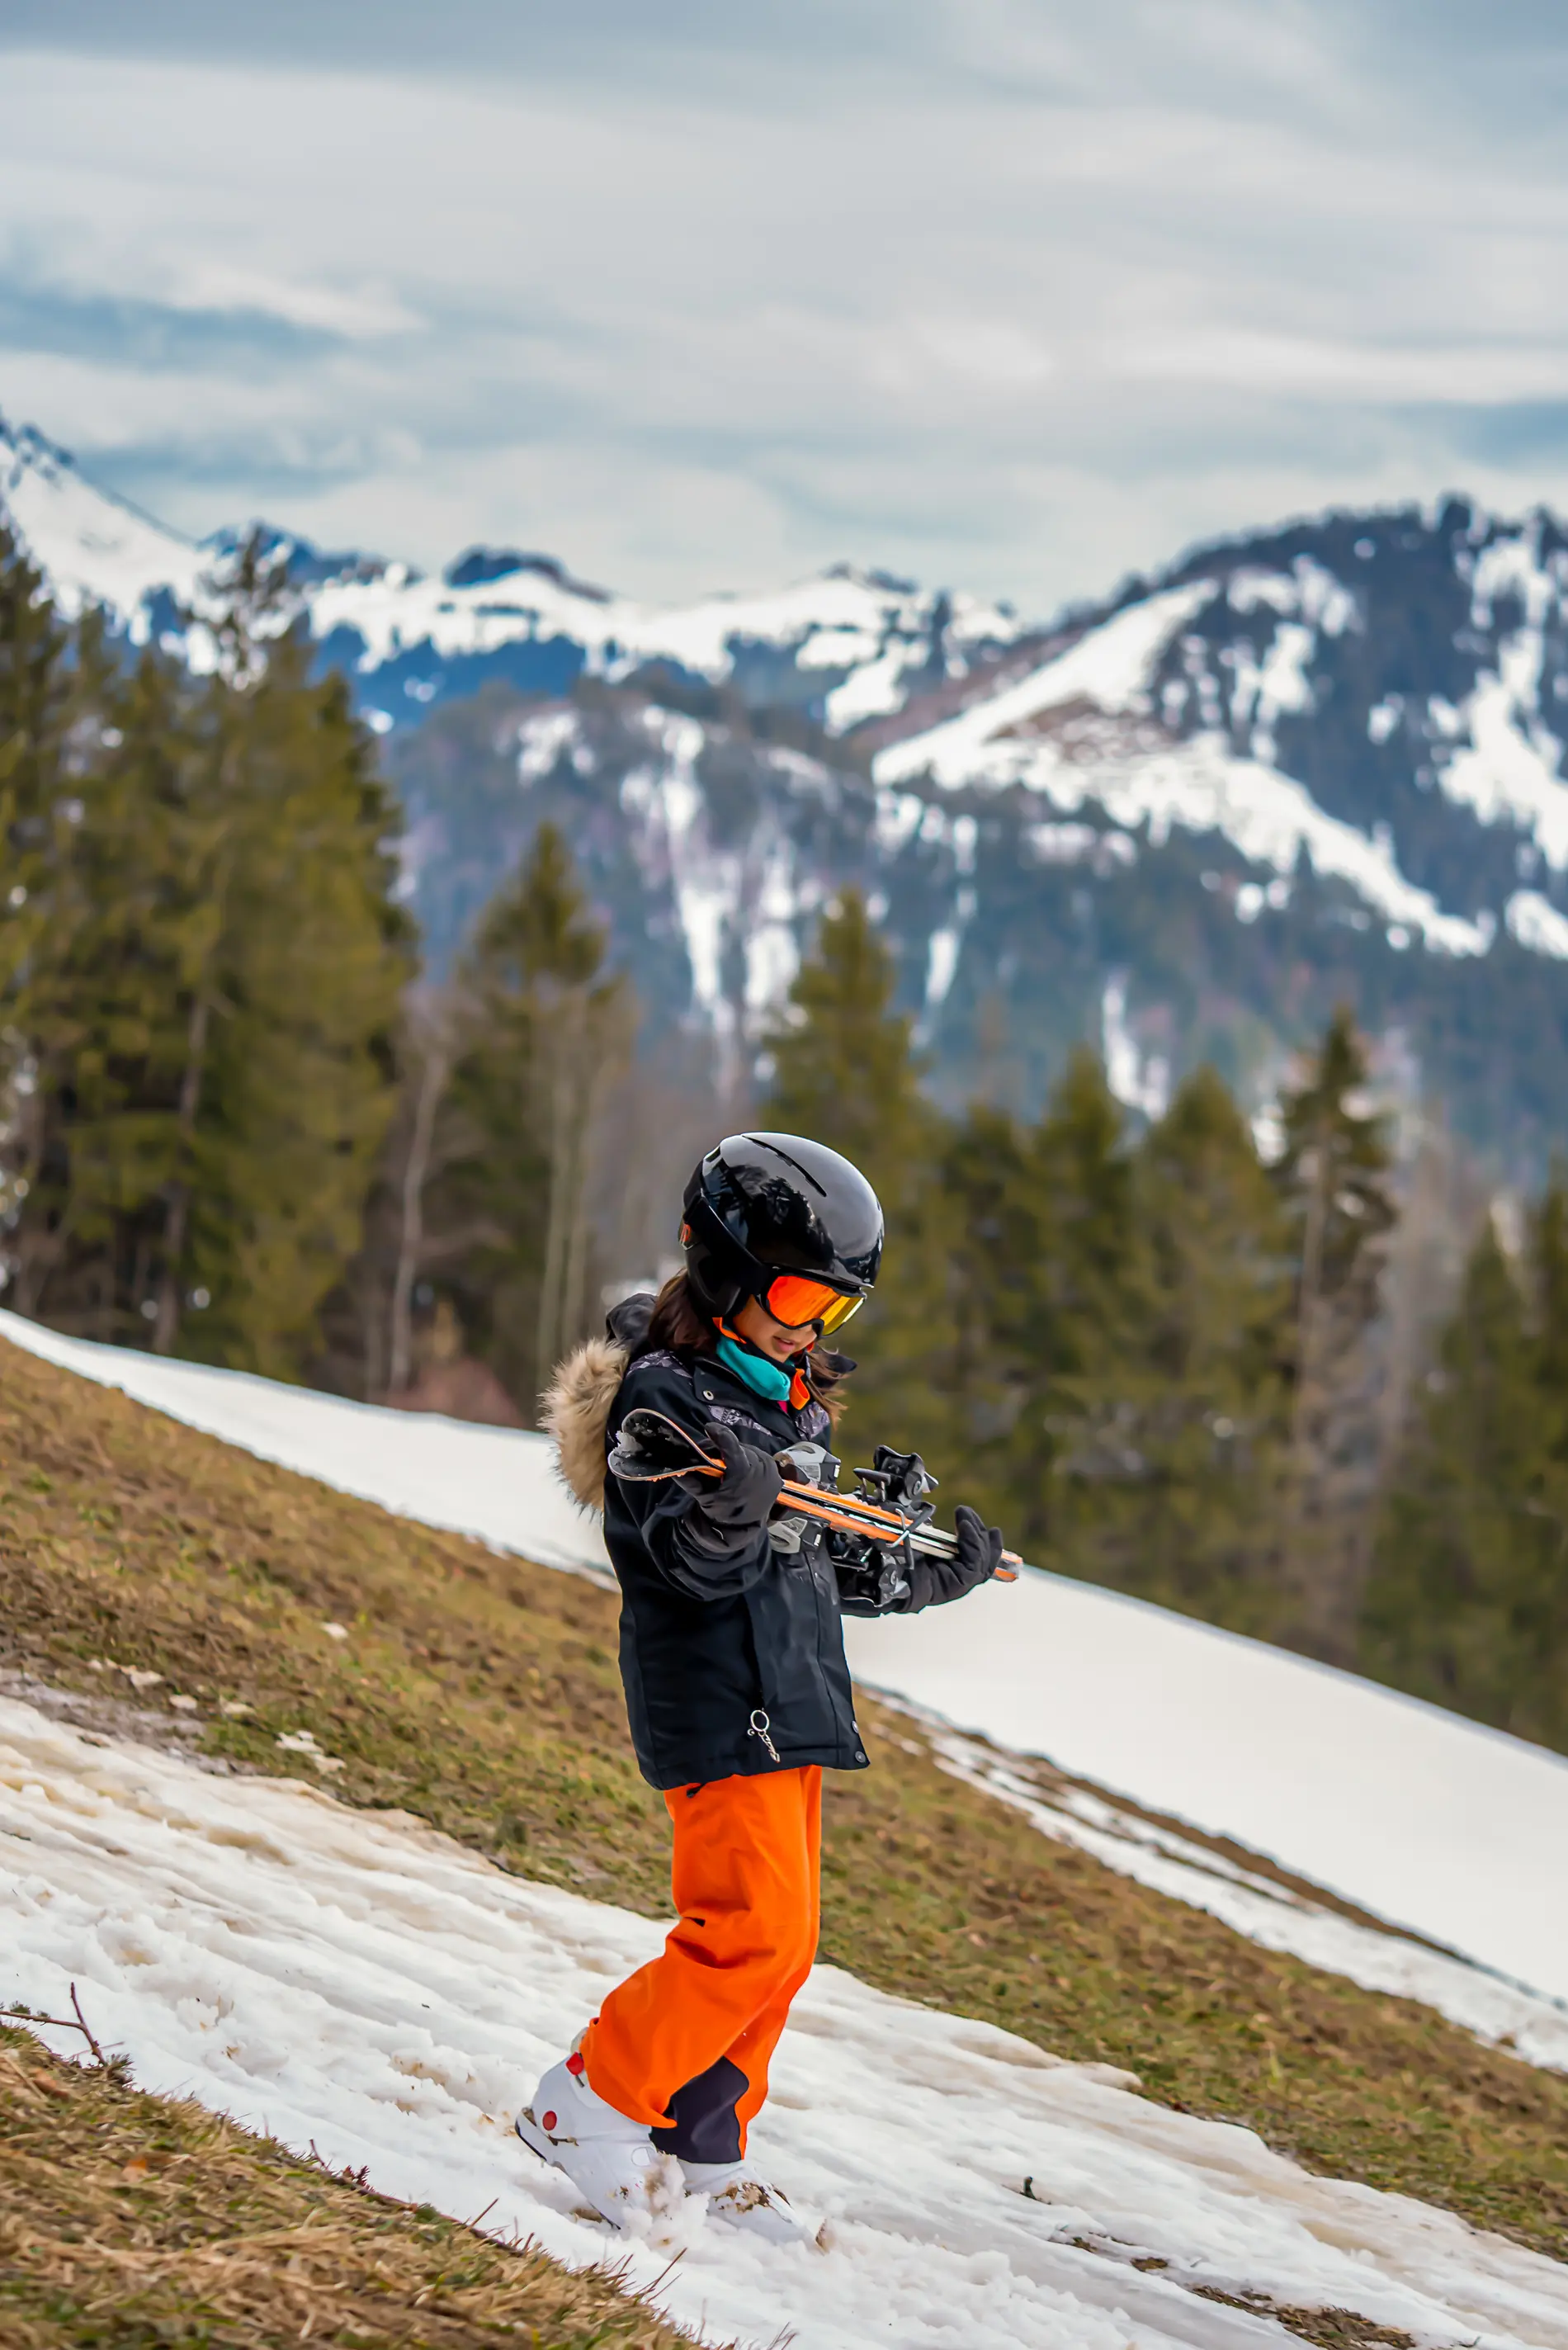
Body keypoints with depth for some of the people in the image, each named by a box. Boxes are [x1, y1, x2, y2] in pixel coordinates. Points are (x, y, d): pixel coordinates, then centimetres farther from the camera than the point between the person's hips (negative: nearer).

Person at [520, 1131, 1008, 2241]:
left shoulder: (792, 1400, 16)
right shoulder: (664, 1393, -12)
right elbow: (693, 1564, -23)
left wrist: (935, 1572, 25)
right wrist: (728, 1512, -43)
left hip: (792, 1705, 9)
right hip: (717, 1708, -9)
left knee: (782, 1945, 12)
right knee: (755, 1932, -15)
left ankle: (703, 2147, 22)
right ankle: (590, 2104, -5)